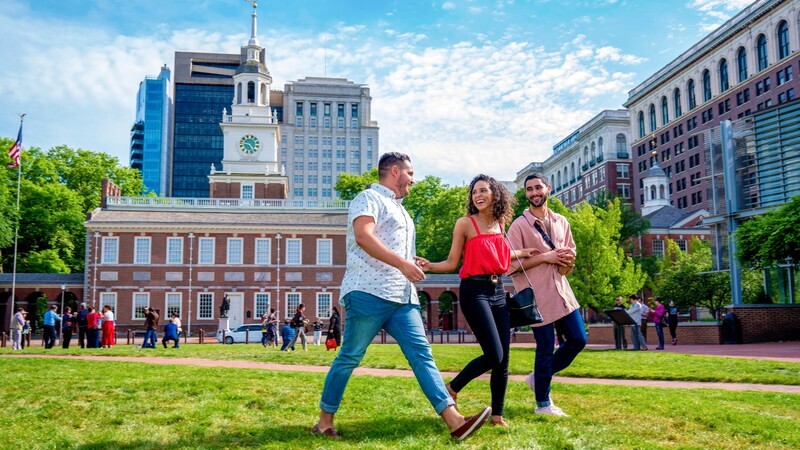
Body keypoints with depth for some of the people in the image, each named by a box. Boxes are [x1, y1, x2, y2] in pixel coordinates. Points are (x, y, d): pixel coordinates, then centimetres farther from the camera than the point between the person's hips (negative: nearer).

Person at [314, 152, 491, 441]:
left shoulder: (398, 209, 27)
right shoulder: (369, 198, -1)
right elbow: (363, 235, -20)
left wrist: (413, 264, 23)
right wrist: (402, 263, -26)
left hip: (402, 298, 8)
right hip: (369, 292, -8)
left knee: (421, 354, -3)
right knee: (349, 357, -1)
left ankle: (455, 421, -11)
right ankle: (324, 422, 12)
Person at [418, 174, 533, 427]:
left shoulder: (500, 223, 11)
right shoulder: (465, 224, -5)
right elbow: (452, 263, -4)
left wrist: (521, 253, 22)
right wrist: (428, 266, -21)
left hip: (498, 292, 6)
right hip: (474, 291, -6)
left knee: (503, 360, 5)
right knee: (494, 356, -14)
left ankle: (497, 415, 18)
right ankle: (451, 391, 8)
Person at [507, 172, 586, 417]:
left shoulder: (561, 222, 11)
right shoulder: (519, 225, -7)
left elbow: (571, 253, 19)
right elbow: (512, 264, -11)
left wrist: (568, 258, -5)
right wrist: (545, 257, -18)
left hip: (561, 289, 6)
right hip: (537, 294, -6)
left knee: (578, 339, 8)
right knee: (546, 348, -1)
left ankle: (539, 377, 26)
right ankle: (543, 404, 14)